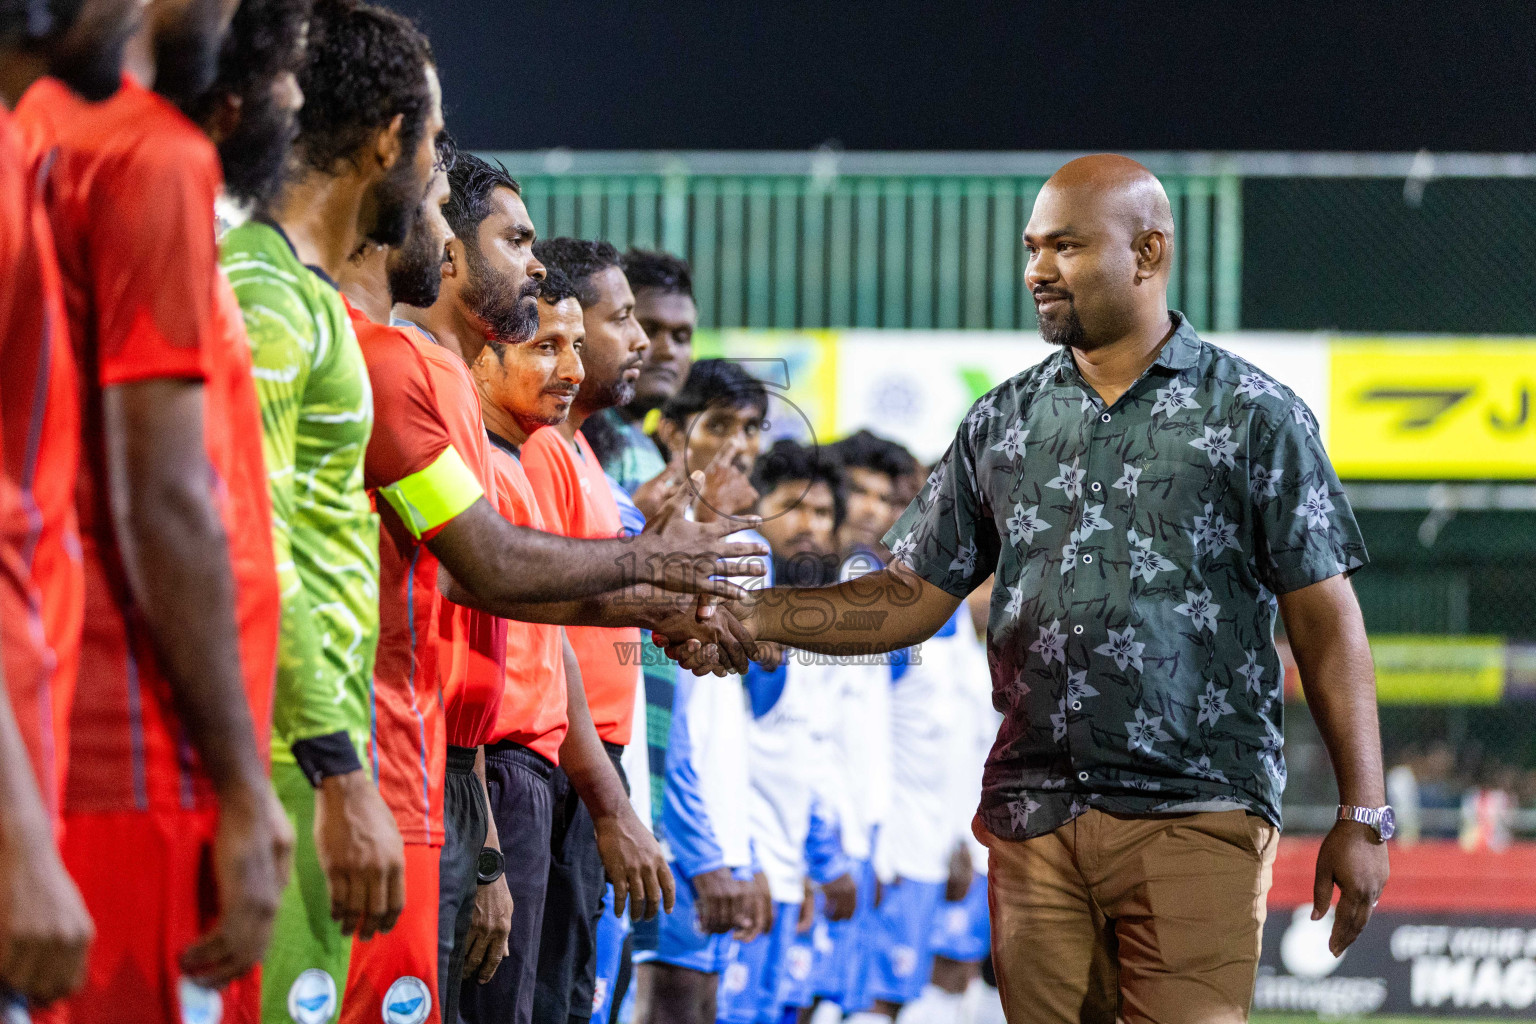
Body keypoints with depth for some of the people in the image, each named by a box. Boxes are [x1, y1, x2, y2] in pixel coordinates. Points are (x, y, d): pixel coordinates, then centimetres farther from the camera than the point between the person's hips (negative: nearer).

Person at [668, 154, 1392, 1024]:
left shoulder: (1252, 414, 2)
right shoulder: (1003, 424, 14)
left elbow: (1327, 619, 0)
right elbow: (912, 599, 14)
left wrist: (1364, 815, -6)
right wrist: (749, 618, -1)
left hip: (1194, 815, -4)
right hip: (1035, 815, 4)